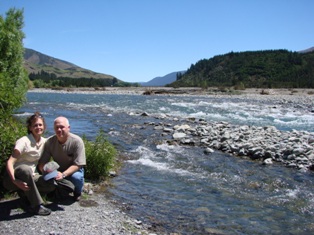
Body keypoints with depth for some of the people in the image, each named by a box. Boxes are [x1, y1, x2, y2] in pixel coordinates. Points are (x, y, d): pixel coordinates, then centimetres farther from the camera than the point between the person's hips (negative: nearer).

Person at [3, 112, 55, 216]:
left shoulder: (44, 142, 1)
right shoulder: (24, 141, -18)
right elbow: (10, 162, -26)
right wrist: (15, 181, -39)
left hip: (30, 176, 6)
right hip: (12, 178, -6)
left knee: (50, 185, -20)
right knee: (25, 169, -40)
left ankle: (24, 193, 1)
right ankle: (36, 206, -31)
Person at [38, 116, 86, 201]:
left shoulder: (77, 141, -21)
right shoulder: (50, 142, -10)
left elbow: (77, 165, -23)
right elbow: (42, 163, -10)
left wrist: (63, 174, -38)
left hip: (73, 170, -3)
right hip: (57, 171, 3)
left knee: (76, 177, -36)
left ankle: (77, 192, 1)